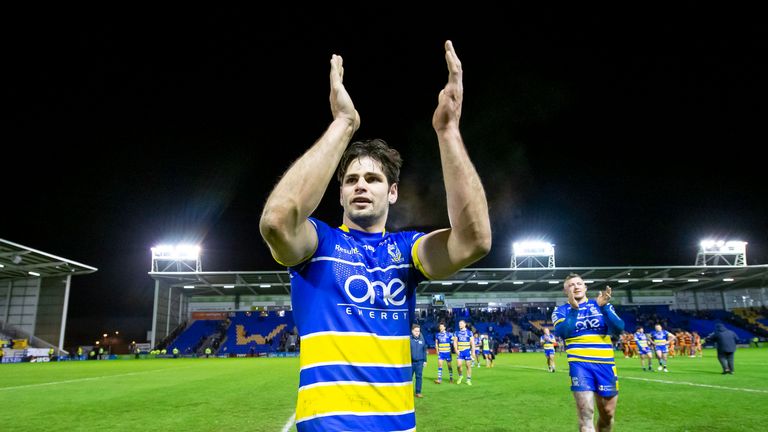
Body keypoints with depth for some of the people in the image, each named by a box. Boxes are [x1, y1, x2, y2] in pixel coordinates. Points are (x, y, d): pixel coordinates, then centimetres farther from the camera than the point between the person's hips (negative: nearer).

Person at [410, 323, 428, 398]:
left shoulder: (422, 339, 3)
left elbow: (424, 350, 10)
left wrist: (425, 360, 10)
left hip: (420, 362, 2)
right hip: (410, 362, -2)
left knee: (419, 377, 5)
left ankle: (418, 392, 14)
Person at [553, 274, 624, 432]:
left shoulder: (602, 305, 9)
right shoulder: (561, 310, 5)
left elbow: (619, 329, -6)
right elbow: (562, 333, -15)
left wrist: (604, 307, -18)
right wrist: (574, 308, -21)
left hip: (605, 364, 3)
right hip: (579, 364, -2)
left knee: (608, 413, 10)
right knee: (586, 413, -12)